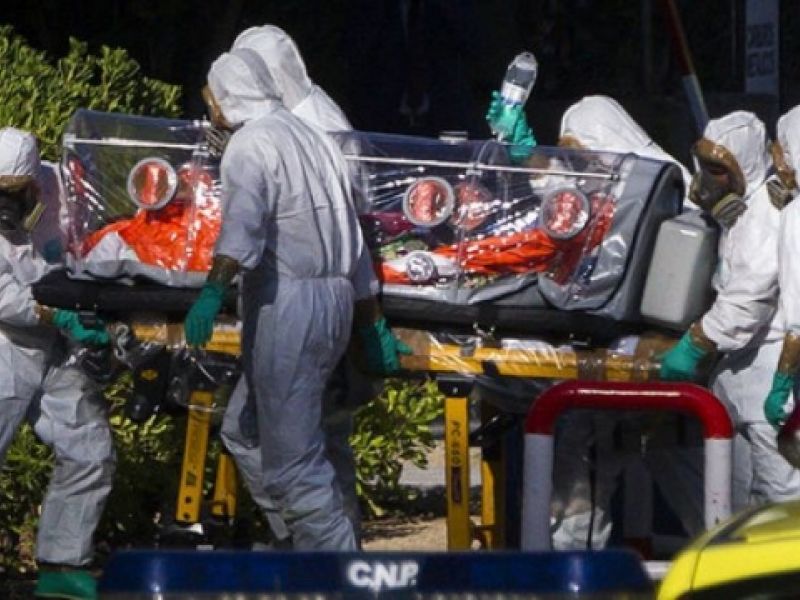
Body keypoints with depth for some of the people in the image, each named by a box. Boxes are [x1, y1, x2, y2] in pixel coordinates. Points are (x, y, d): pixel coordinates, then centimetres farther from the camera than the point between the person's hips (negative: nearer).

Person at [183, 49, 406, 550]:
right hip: (337, 302, 9)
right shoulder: (315, 140, 21)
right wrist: (373, 324, 30)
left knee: (293, 460, -8)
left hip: (287, 304, -9)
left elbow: (243, 222, -26)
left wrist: (213, 292, -37)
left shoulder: (252, 143, -6)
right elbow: (354, 245, 24)